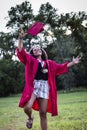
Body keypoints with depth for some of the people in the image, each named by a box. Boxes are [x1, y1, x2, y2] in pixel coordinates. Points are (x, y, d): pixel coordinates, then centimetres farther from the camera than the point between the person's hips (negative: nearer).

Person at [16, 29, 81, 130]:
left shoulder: (49, 63, 23)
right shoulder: (30, 60, 12)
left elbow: (61, 67, 26)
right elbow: (21, 52, 0)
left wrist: (72, 63, 20)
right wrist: (21, 38, -12)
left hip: (45, 87, 3)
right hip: (33, 85, -2)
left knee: (43, 113, 1)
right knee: (27, 107, -23)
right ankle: (30, 118, 13)